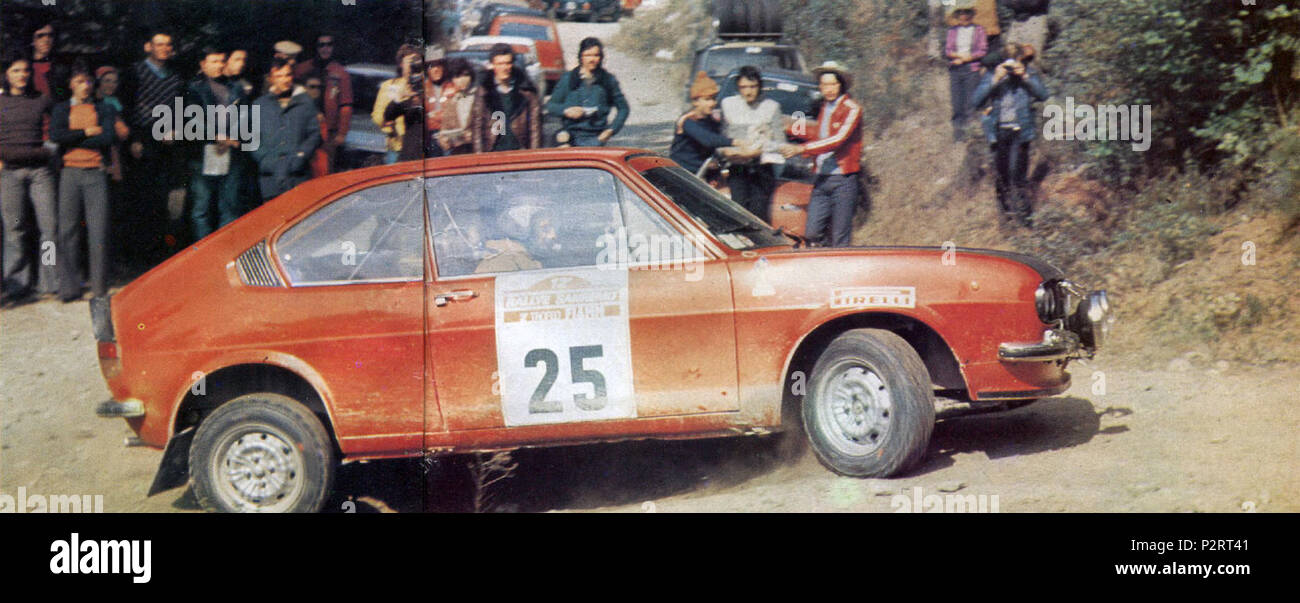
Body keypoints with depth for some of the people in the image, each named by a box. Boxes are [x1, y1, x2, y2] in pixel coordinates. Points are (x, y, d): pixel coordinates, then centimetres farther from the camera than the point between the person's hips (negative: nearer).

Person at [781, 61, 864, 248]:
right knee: (812, 234, -1)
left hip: (843, 181, -6)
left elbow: (838, 139, -19)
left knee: (839, 240, -4)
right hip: (821, 179, 6)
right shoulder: (823, 108, 17)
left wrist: (802, 149, -23)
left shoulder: (851, 109, -6)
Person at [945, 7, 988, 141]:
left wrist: (964, 59, -6)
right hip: (955, 70, 2)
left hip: (971, 69, -2)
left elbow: (983, 51, 2)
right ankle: (957, 131, -3)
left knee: (969, 102, -10)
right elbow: (947, 51, 9)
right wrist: (960, 55, -9)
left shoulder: (978, 30, 9)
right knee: (956, 101, -5)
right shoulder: (952, 31, 16)